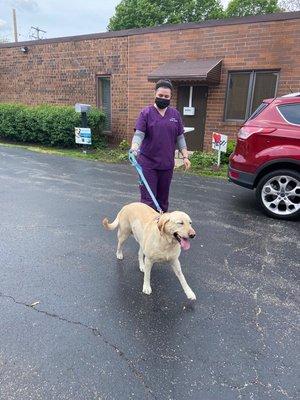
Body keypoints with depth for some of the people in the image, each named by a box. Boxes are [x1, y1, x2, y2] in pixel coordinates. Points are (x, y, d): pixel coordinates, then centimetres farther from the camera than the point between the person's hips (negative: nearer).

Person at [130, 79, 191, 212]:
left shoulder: (175, 114, 8)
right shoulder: (146, 113, -2)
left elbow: (180, 137, 10)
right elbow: (139, 134, -10)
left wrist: (185, 156, 2)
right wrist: (134, 148, -30)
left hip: (167, 163, 3)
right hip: (148, 163, -3)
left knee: (163, 198, 13)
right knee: (148, 199, -2)